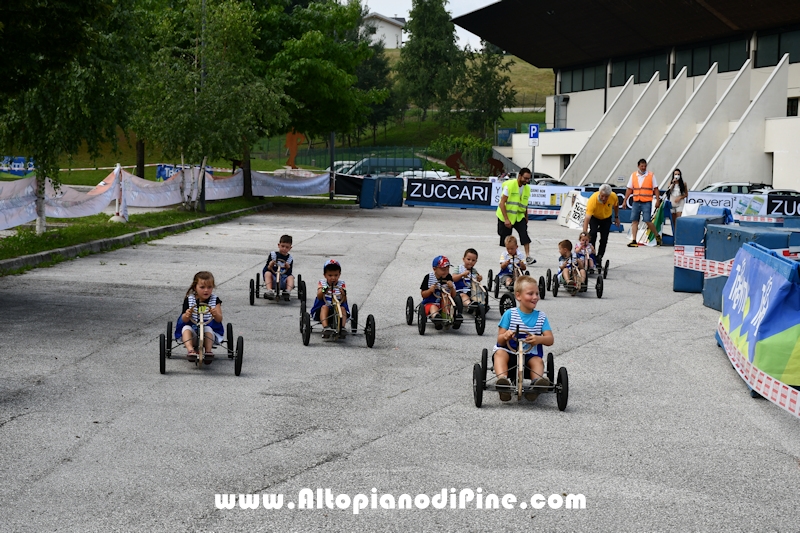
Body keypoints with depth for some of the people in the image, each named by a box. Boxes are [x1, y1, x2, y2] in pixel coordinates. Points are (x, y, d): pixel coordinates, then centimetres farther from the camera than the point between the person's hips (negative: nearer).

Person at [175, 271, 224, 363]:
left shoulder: (215, 300, 1)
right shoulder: (189, 300, 0)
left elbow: (219, 319, -7)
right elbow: (184, 320, -4)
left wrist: (215, 314, -32)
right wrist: (187, 315, -29)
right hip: (192, 329, 1)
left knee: (208, 329, -32)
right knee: (186, 328, -30)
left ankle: (208, 351, -39)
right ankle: (190, 350, -46)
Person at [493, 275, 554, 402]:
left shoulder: (541, 316, 5)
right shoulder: (510, 314, 0)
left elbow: (550, 340, -3)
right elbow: (500, 340, -2)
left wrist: (539, 339, -27)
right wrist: (505, 336, -28)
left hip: (530, 354, 2)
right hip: (509, 351, -2)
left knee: (538, 361, -28)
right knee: (500, 353, -31)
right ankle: (502, 379, -51)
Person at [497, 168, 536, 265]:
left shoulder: (527, 188, 2)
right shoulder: (509, 185, -16)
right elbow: (502, 203, -18)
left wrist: (526, 219, 13)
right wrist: (506, 219, -24)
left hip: (519, 216, 4)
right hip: (505, 216, -4)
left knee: (524, 233, -17)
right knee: (506, 238, 4)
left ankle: (528, 256, -21)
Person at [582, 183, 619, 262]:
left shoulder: (614, 197, -29)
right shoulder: (593, 200, -40)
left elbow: (616, 205, -1)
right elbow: (587, 218, -45)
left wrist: (616, 217, 6)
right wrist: (584, 233, -51)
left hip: (606, 218, 3)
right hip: (594, 217, -3)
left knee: (604, 239, -4)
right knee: (593, 233, -26)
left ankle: (599, 258, 9)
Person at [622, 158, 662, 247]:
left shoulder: (651, 176, 2)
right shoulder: (633, 176, 9)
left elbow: (655, 189, 3)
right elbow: (629, 189, 12)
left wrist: (658, 200, -5)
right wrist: (625, 200, 8)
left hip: (647, 202, -4)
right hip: (636, 202, 4)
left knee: (647, 221, -9)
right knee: (634, 221, 0)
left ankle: (657, 236, 11)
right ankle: (634, 240, 2)